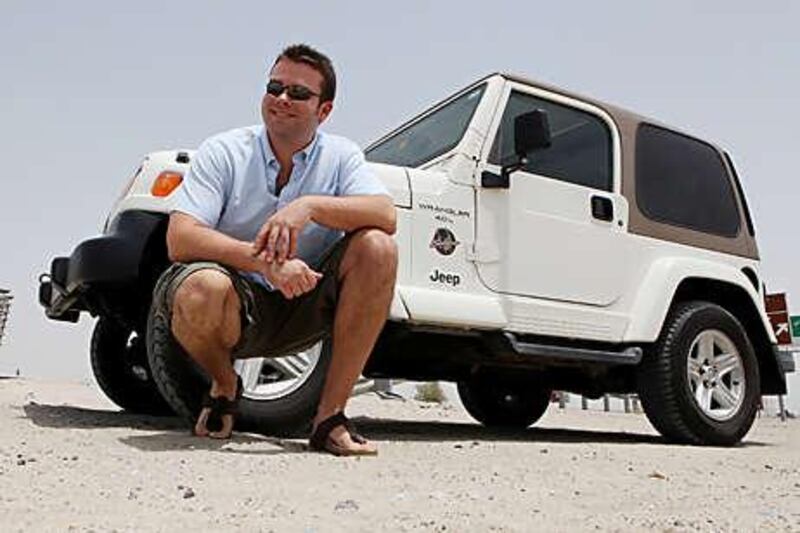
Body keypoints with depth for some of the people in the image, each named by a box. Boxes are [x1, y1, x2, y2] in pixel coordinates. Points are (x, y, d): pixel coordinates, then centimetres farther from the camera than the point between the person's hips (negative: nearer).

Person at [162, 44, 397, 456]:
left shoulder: (340, 155, 0)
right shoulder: (224, 152, -5)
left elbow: (387, 216, -18)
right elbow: (180, 239, -18)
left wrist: (309, 206, -33)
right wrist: (264, 261, -32)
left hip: (306, 309, 2)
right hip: (240, 309, -2)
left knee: (377, 246, -22)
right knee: (201, 291, -36)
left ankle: (330, 415, -16)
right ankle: (224, 387, 2)